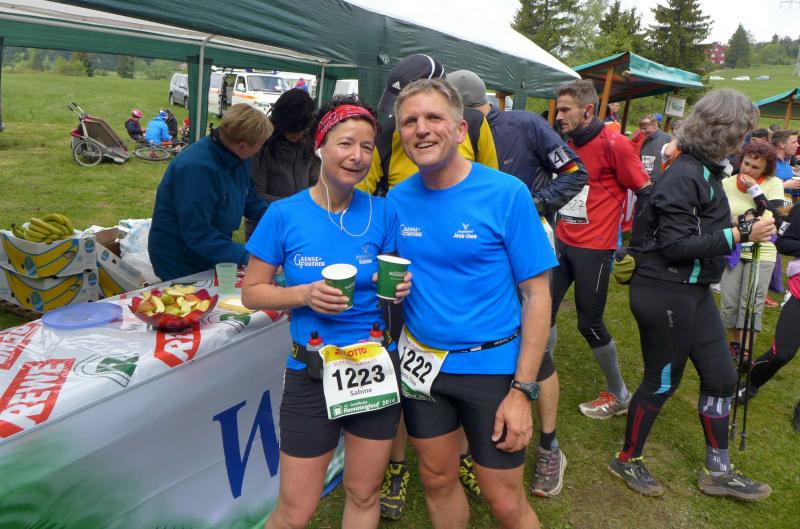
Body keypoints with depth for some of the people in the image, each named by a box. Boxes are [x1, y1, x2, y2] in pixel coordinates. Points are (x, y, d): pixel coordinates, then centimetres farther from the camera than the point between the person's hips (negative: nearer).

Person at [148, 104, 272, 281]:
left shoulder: (238, 159, -5)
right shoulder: (196, 167, -31)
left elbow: (250, 199, 10)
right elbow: (197, 234, -32)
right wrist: (247, 256, -35)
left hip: (213, 258, 8)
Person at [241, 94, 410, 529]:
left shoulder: (381, 213, -2)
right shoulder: (284, 214, -8)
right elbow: (251, 292, -3)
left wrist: (397, 289, -13)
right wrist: (305, 294, -20)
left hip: (376, 368, 2)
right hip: (312, 374, -2)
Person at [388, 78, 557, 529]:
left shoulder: (506, 194, -14)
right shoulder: (397, 199, -1)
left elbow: (537, 294, -12)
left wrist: (522, 390, -15)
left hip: (492, 366, -3)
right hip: (422, 363, 4)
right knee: (438, 480, 20)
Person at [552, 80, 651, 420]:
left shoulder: (613, 144, -12)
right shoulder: (568, 146, 10)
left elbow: (647, 194, -11)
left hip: (594, 250, -7)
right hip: (562, 243, 7)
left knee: (589, 324, 2)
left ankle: (619, 396, 23)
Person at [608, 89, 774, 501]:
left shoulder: (704, 170, 9)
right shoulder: (684, 175, -20)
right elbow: (676, 245, -24)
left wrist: (741, 229, 6)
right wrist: (739, 235, -21)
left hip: (694, 290, 10)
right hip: (665, 293, -10)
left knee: (721, 376, 16)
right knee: (662, 381, 6)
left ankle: (718, 470, 33)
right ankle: (627, 460, 28)